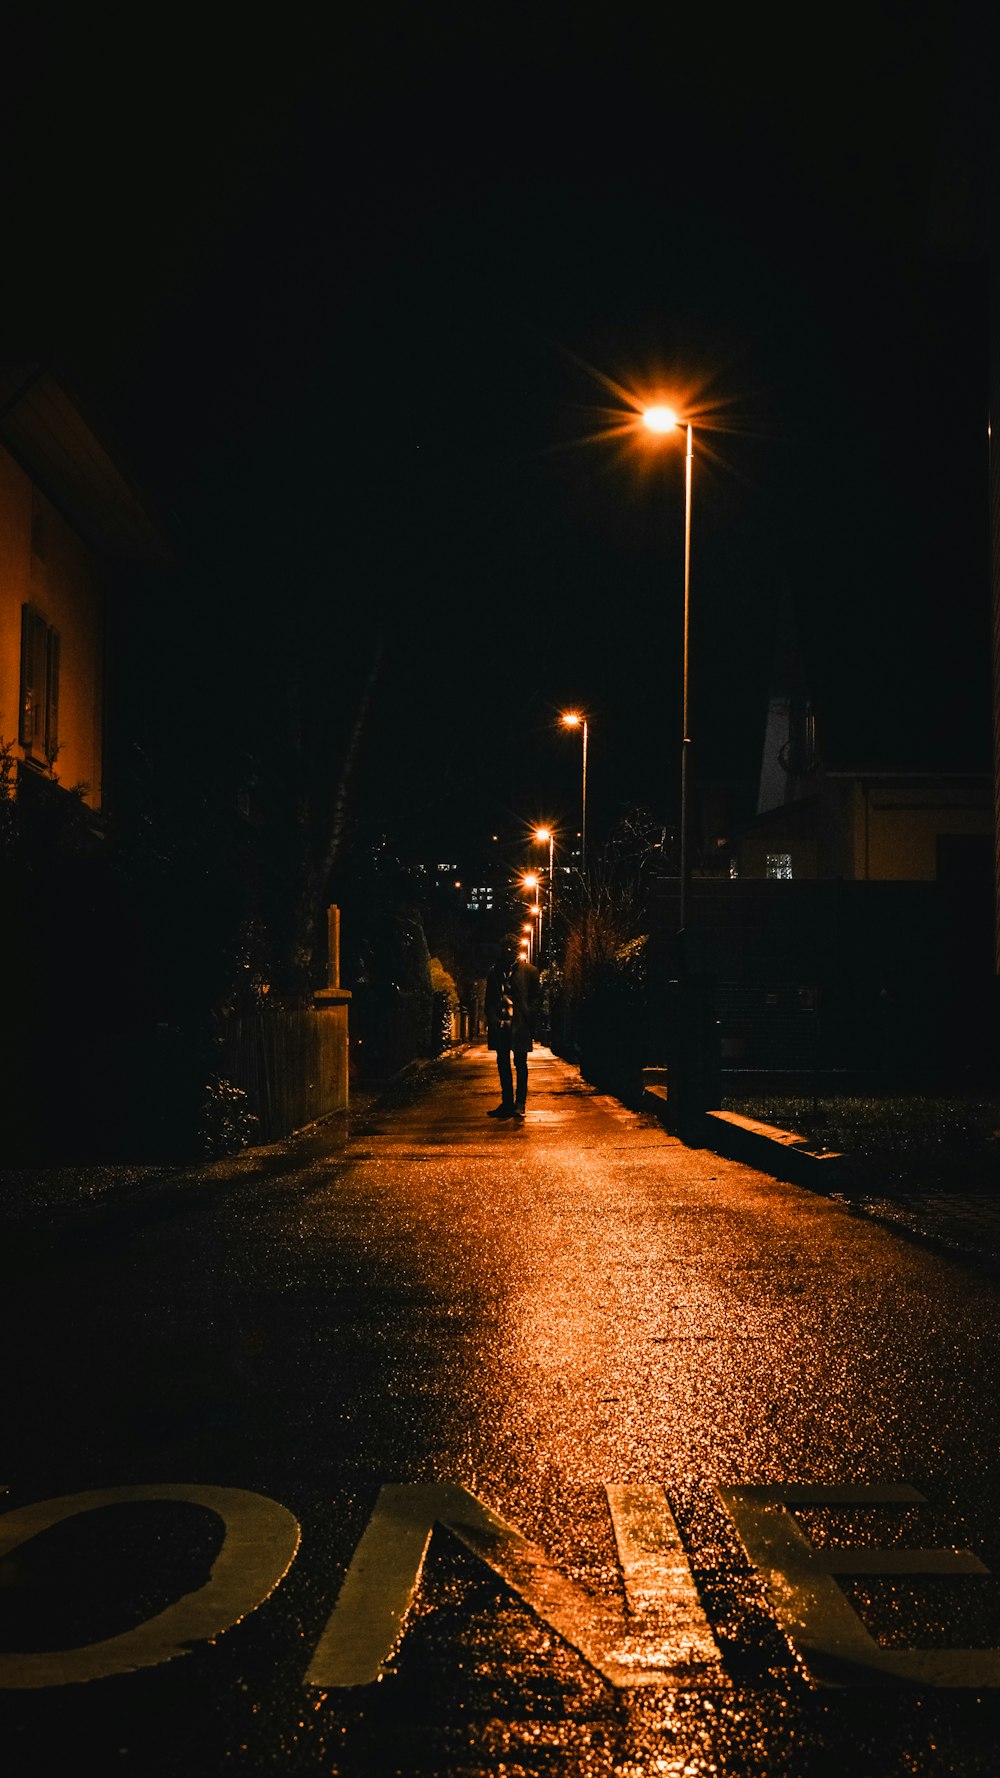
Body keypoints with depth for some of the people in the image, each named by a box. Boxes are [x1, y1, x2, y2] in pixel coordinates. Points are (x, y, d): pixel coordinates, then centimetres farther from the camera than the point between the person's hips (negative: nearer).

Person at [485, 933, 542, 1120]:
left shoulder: (529, 971, 2)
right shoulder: (495, 972, 11)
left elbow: (537, 997, 2)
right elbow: (489, 999, 13)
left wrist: (528, 1018, -7)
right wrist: (492, 1019, 1)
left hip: (520, 1026, -4)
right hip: (500, 1025, 4)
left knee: (520, 1065, 0)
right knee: (503, 1064, 7)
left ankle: (519, 1104, 5)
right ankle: (507, 1103, 14)